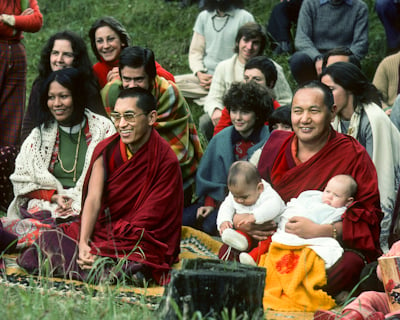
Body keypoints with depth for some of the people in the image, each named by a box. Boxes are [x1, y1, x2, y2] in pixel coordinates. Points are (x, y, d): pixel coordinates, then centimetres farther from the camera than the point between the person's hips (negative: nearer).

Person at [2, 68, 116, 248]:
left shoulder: (103, 129, 7)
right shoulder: (40, 133, 15)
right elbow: (22, 179, 13)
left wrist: (77, 201, -10)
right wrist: (54, 196, -5)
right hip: (45, 205, 2)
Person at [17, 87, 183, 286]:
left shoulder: (166, 161, -12)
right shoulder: (106, 150, 2)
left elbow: (146, 221, -14)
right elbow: (93, 199, -7)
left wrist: (105, 252, -22)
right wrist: (83, 244, -22)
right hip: (101, 229, 3)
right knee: (47, 241, -18)